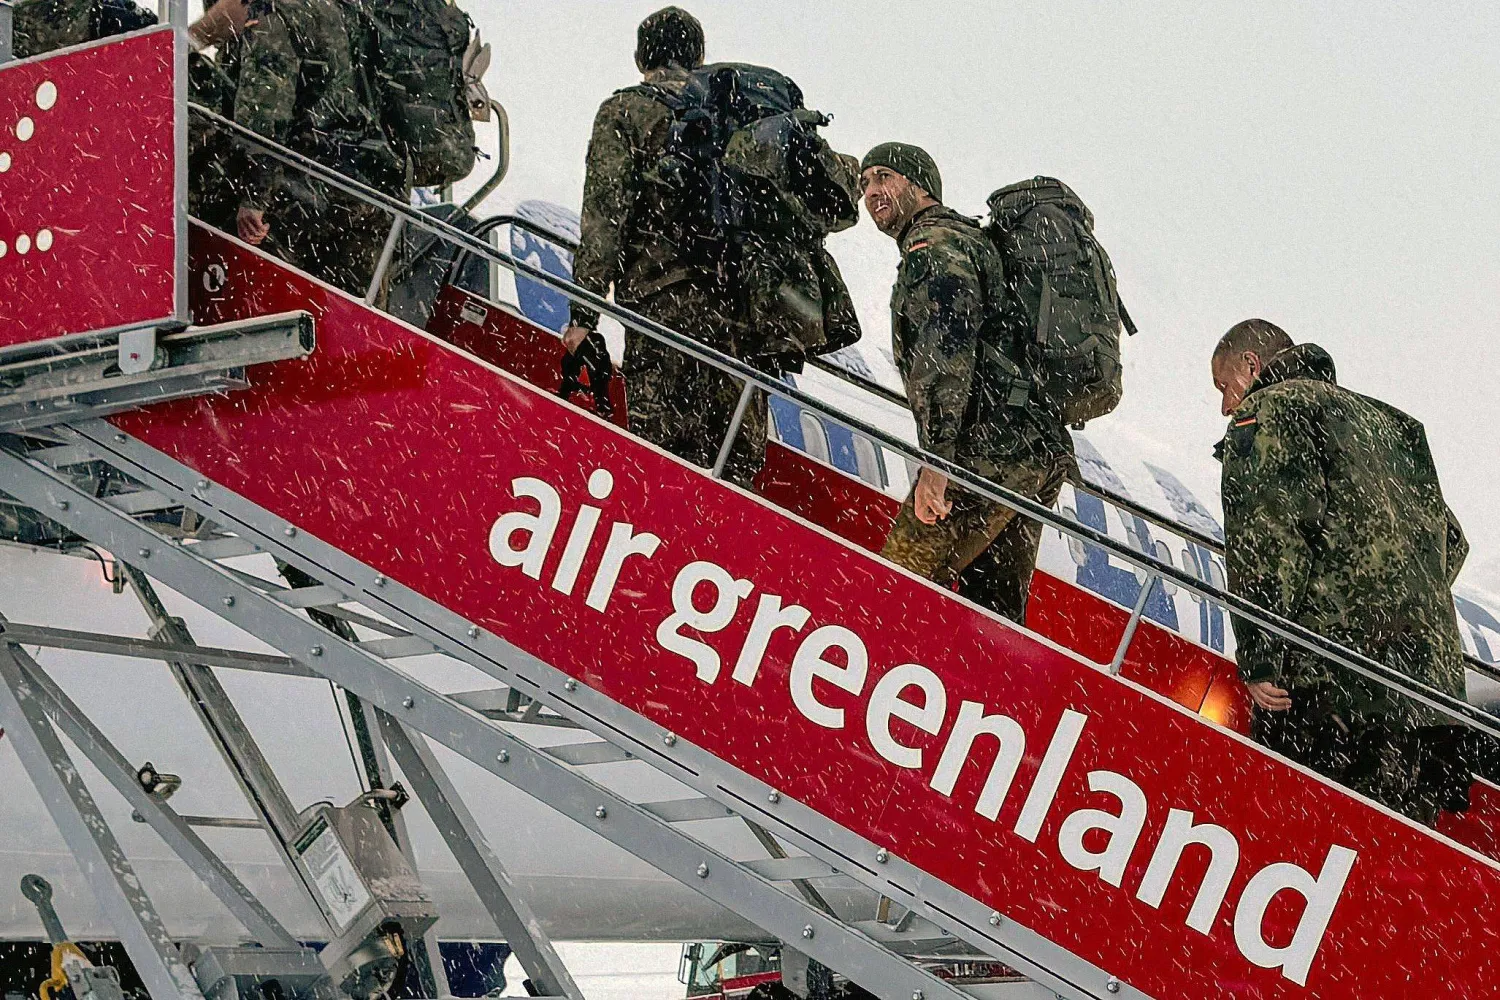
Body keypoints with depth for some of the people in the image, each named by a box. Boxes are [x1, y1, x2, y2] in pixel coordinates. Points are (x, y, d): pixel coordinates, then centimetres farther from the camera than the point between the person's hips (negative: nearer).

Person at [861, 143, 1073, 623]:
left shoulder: (933, 245, -3)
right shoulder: (974, 239, 29)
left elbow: (949, 344, -18)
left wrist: (937, 457, -24)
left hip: (991, 453, -10)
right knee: (995, 608, 11)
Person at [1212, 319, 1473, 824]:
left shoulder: (1267, 411, 4)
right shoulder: (1385, 420, 28)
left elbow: (1269, 538, -11)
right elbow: (1450, 540, 27)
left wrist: (1257, 659, -12)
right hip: (1431, 669, 8)